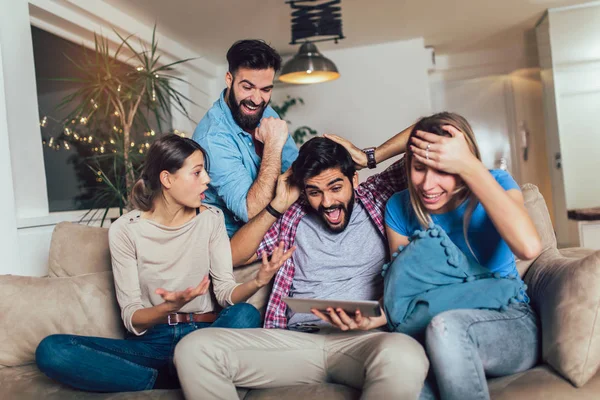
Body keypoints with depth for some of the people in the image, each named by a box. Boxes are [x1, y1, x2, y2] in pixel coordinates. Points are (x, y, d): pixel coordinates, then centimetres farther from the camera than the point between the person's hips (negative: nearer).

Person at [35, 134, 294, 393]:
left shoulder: (211, 219, 1)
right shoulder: (125, 230, -5)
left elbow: (225, 292, -5)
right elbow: (132, 318, -8)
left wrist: (257, 282, -26)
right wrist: (168, 307, -29)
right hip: (150, 341, 0)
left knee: (246, 315, -32)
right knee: (50, 350, -23)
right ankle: (186, 379, -21)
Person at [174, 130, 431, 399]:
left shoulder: (376, 198, 13)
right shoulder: (293, 216, 17)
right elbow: (232, 256, 14)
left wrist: (370, 157, 9)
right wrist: (278, 205, 8)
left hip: (362, 339, -2)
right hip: (295, 341, 3)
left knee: (404, 355, -40)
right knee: (194, 349, -20)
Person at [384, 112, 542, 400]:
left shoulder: (495, 183, -8)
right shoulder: (400, 208, -2)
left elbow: (528, 247, -29)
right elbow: (401, 289, 2)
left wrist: (469, 165, -28)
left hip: (511, 326, 1)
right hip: (432, 336, 0)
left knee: (445, 326, -35)